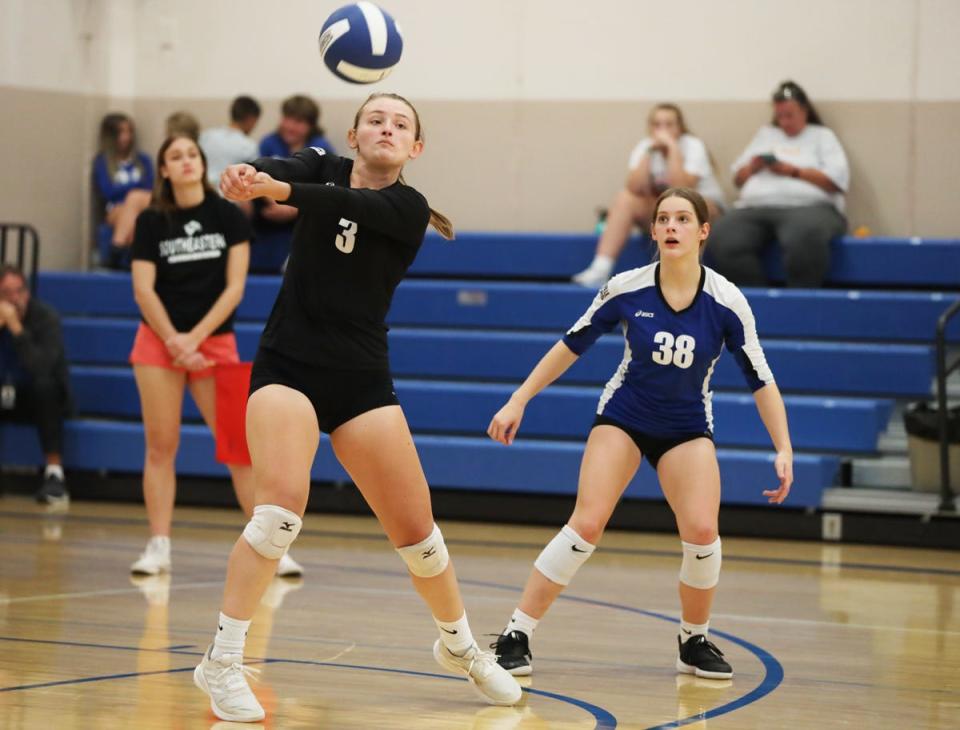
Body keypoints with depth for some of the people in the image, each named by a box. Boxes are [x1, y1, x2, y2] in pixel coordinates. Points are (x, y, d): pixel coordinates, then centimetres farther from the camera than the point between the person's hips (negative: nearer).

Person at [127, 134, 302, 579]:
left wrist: (196, 338, -13)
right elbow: (143, 290, -3)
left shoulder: (228, 217, -1)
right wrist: (173, 341, -14)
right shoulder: (152, 221, 0)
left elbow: (234, 287, -5)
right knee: (161, 446, -2)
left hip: (215, 340, 0)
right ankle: (158, 546, 3)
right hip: (159, 341, 0)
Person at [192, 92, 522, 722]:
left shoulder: (409, 208, -3)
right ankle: (222, 662, -17)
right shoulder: (324, 167, 4)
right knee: (282, 506, -23)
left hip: (361, 379, 1)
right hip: (287, 367, -1)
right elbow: (278, 170, -20)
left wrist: (280, 190, -45)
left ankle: (460, 645, 31)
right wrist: (246, 175, -46)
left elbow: (346, 205, -25)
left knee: (415, 528, 5)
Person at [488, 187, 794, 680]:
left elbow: (761, 380, -10)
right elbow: (571, 346, -2)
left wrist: (784, 450, -17)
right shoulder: (626, 290, -15)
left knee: (701, 531, -20)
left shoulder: (726, 302, -16)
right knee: (586, 525, -19)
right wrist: (518, 402, -3)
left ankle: (695, 642, 6)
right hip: (623, 417, 0)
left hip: (688, 428, 1)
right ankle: (516, 637, -13)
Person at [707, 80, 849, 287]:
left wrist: (793, 171, -4)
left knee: (804, 237, -43)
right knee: (722, 243, -30)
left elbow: (838, 180, 1)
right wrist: (752, 167, 4)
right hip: (756, 208, 4)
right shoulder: (765, 134, 29)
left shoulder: (822, 136, 16)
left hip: (807, 206, -4)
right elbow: (738, 178, 27)